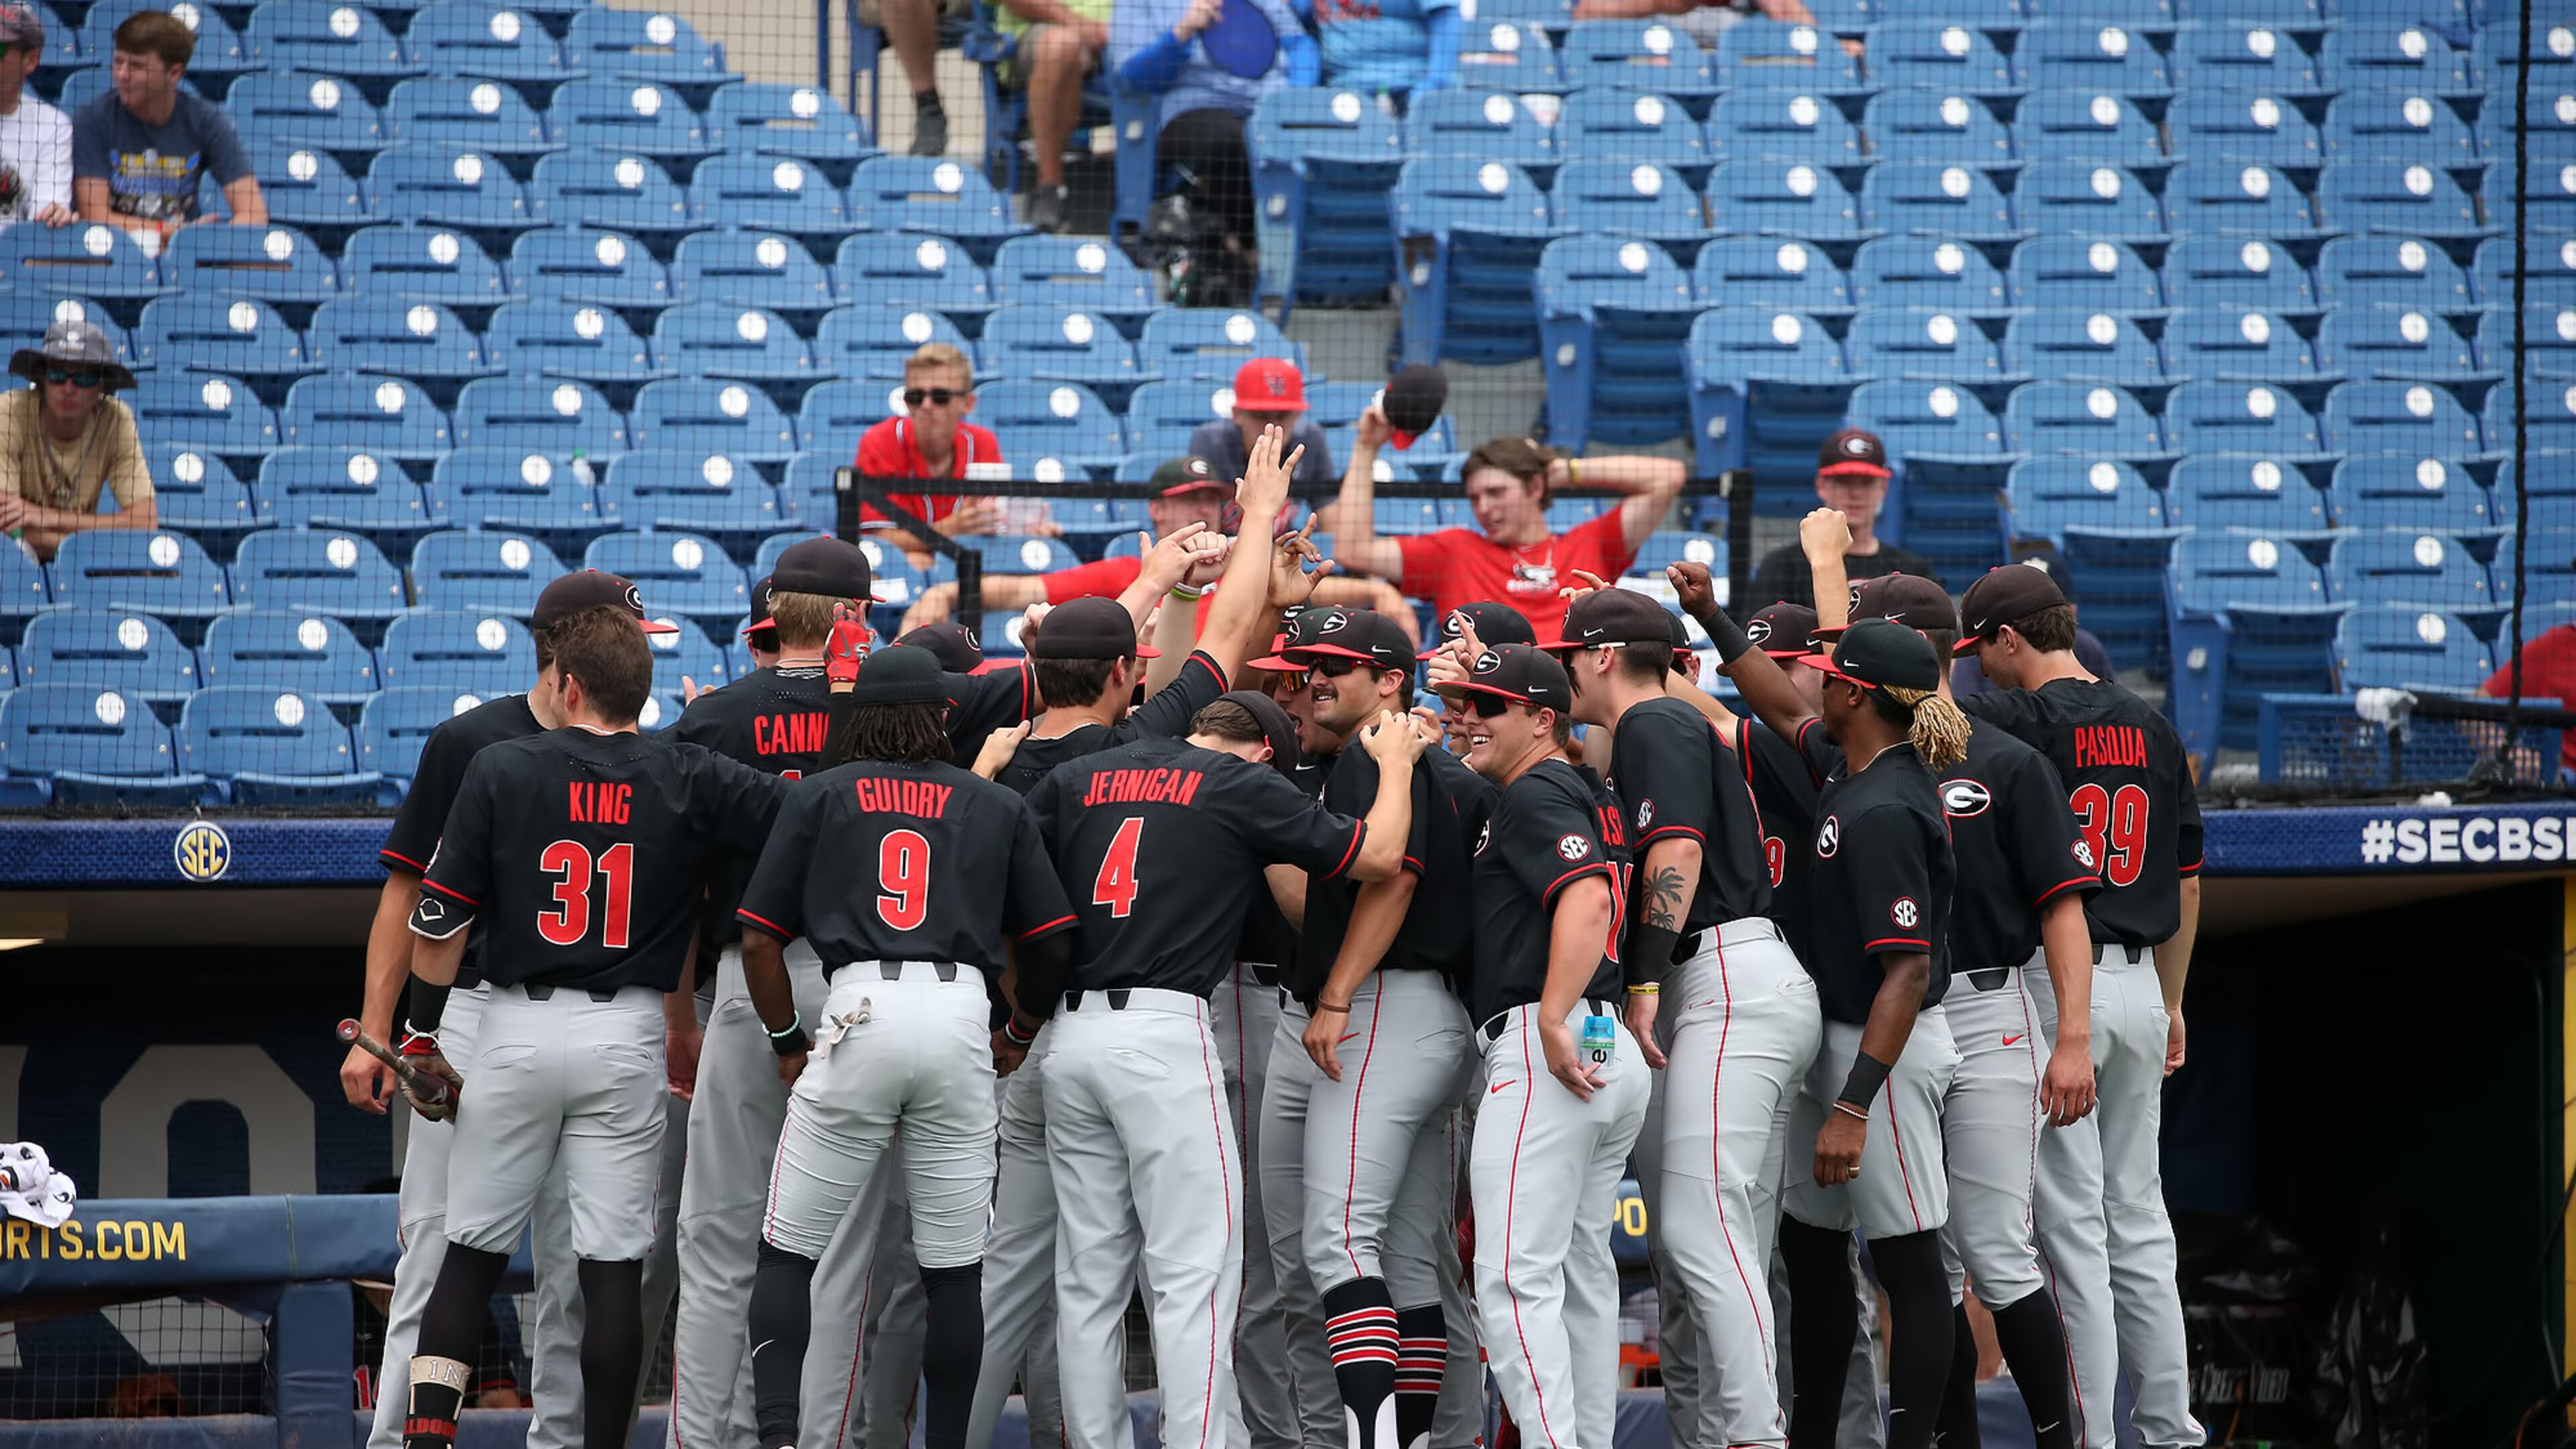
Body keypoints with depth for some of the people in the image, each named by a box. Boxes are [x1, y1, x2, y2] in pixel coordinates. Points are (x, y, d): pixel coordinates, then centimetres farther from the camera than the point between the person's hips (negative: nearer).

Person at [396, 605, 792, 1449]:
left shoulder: (502, 770, -2)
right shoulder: (691, 782, -1)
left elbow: (439, 923, -2)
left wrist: (422, 1036, 6)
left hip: (518, 1029, 0)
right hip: (627, 1038, 0)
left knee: (470, 1249, 9)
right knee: (614, 1262, 2)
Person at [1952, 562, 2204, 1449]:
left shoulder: (2024, 720, -10)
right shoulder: (2152, 729, 11)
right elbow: (2186, 881, 16)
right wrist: (2171, 1004, 24)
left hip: (2053, 984, -7)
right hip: (2137, 984, 7)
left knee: (2071, 1221, -4)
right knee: (2137, 1217, 12)